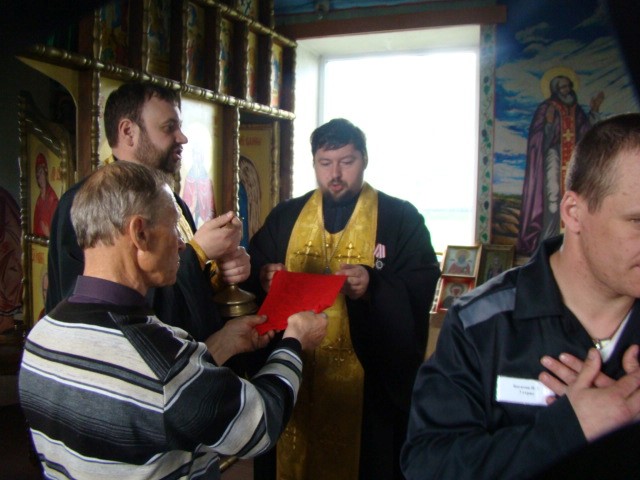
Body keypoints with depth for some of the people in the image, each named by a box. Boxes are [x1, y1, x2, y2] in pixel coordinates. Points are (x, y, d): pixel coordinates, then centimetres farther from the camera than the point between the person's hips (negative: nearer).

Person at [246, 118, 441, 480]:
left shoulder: (402, 218, -1)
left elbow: (422, 289, -9)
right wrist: (263, 277, -15)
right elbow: (254, 275, 8)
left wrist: (375, 285, -27)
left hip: (372, 379, -2)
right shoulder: (284, 217, 9)